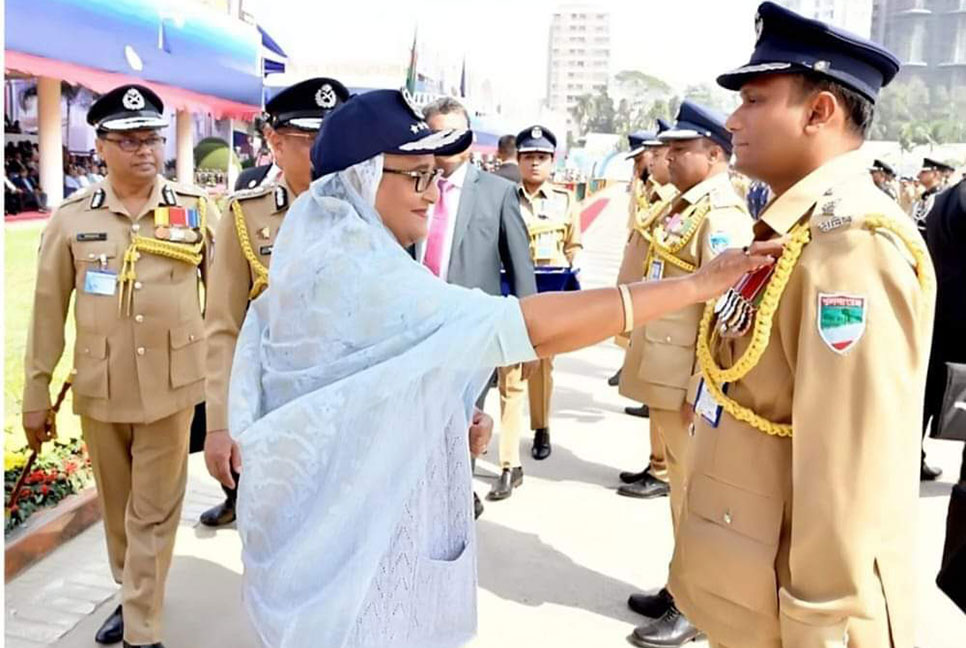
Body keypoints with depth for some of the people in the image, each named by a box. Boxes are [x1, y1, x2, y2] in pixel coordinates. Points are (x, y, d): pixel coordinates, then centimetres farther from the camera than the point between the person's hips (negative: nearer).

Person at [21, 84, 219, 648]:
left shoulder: (197, 208, -4)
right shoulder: (71, 217, -1)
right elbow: (49, 310, 3)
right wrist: (37, 394, 5)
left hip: (171, 385, -2)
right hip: (100, 388, 2)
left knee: (153, 511, 6)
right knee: (117, 504, 19)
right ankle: (133, 595, 42)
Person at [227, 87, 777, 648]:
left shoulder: (327, 257, 7)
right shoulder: (361, 273, -26)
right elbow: (532, 327, -33)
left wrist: (453, 423, 4)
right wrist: (700, 283, -28)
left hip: (337, 519, 10)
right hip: (349, 537, -10)